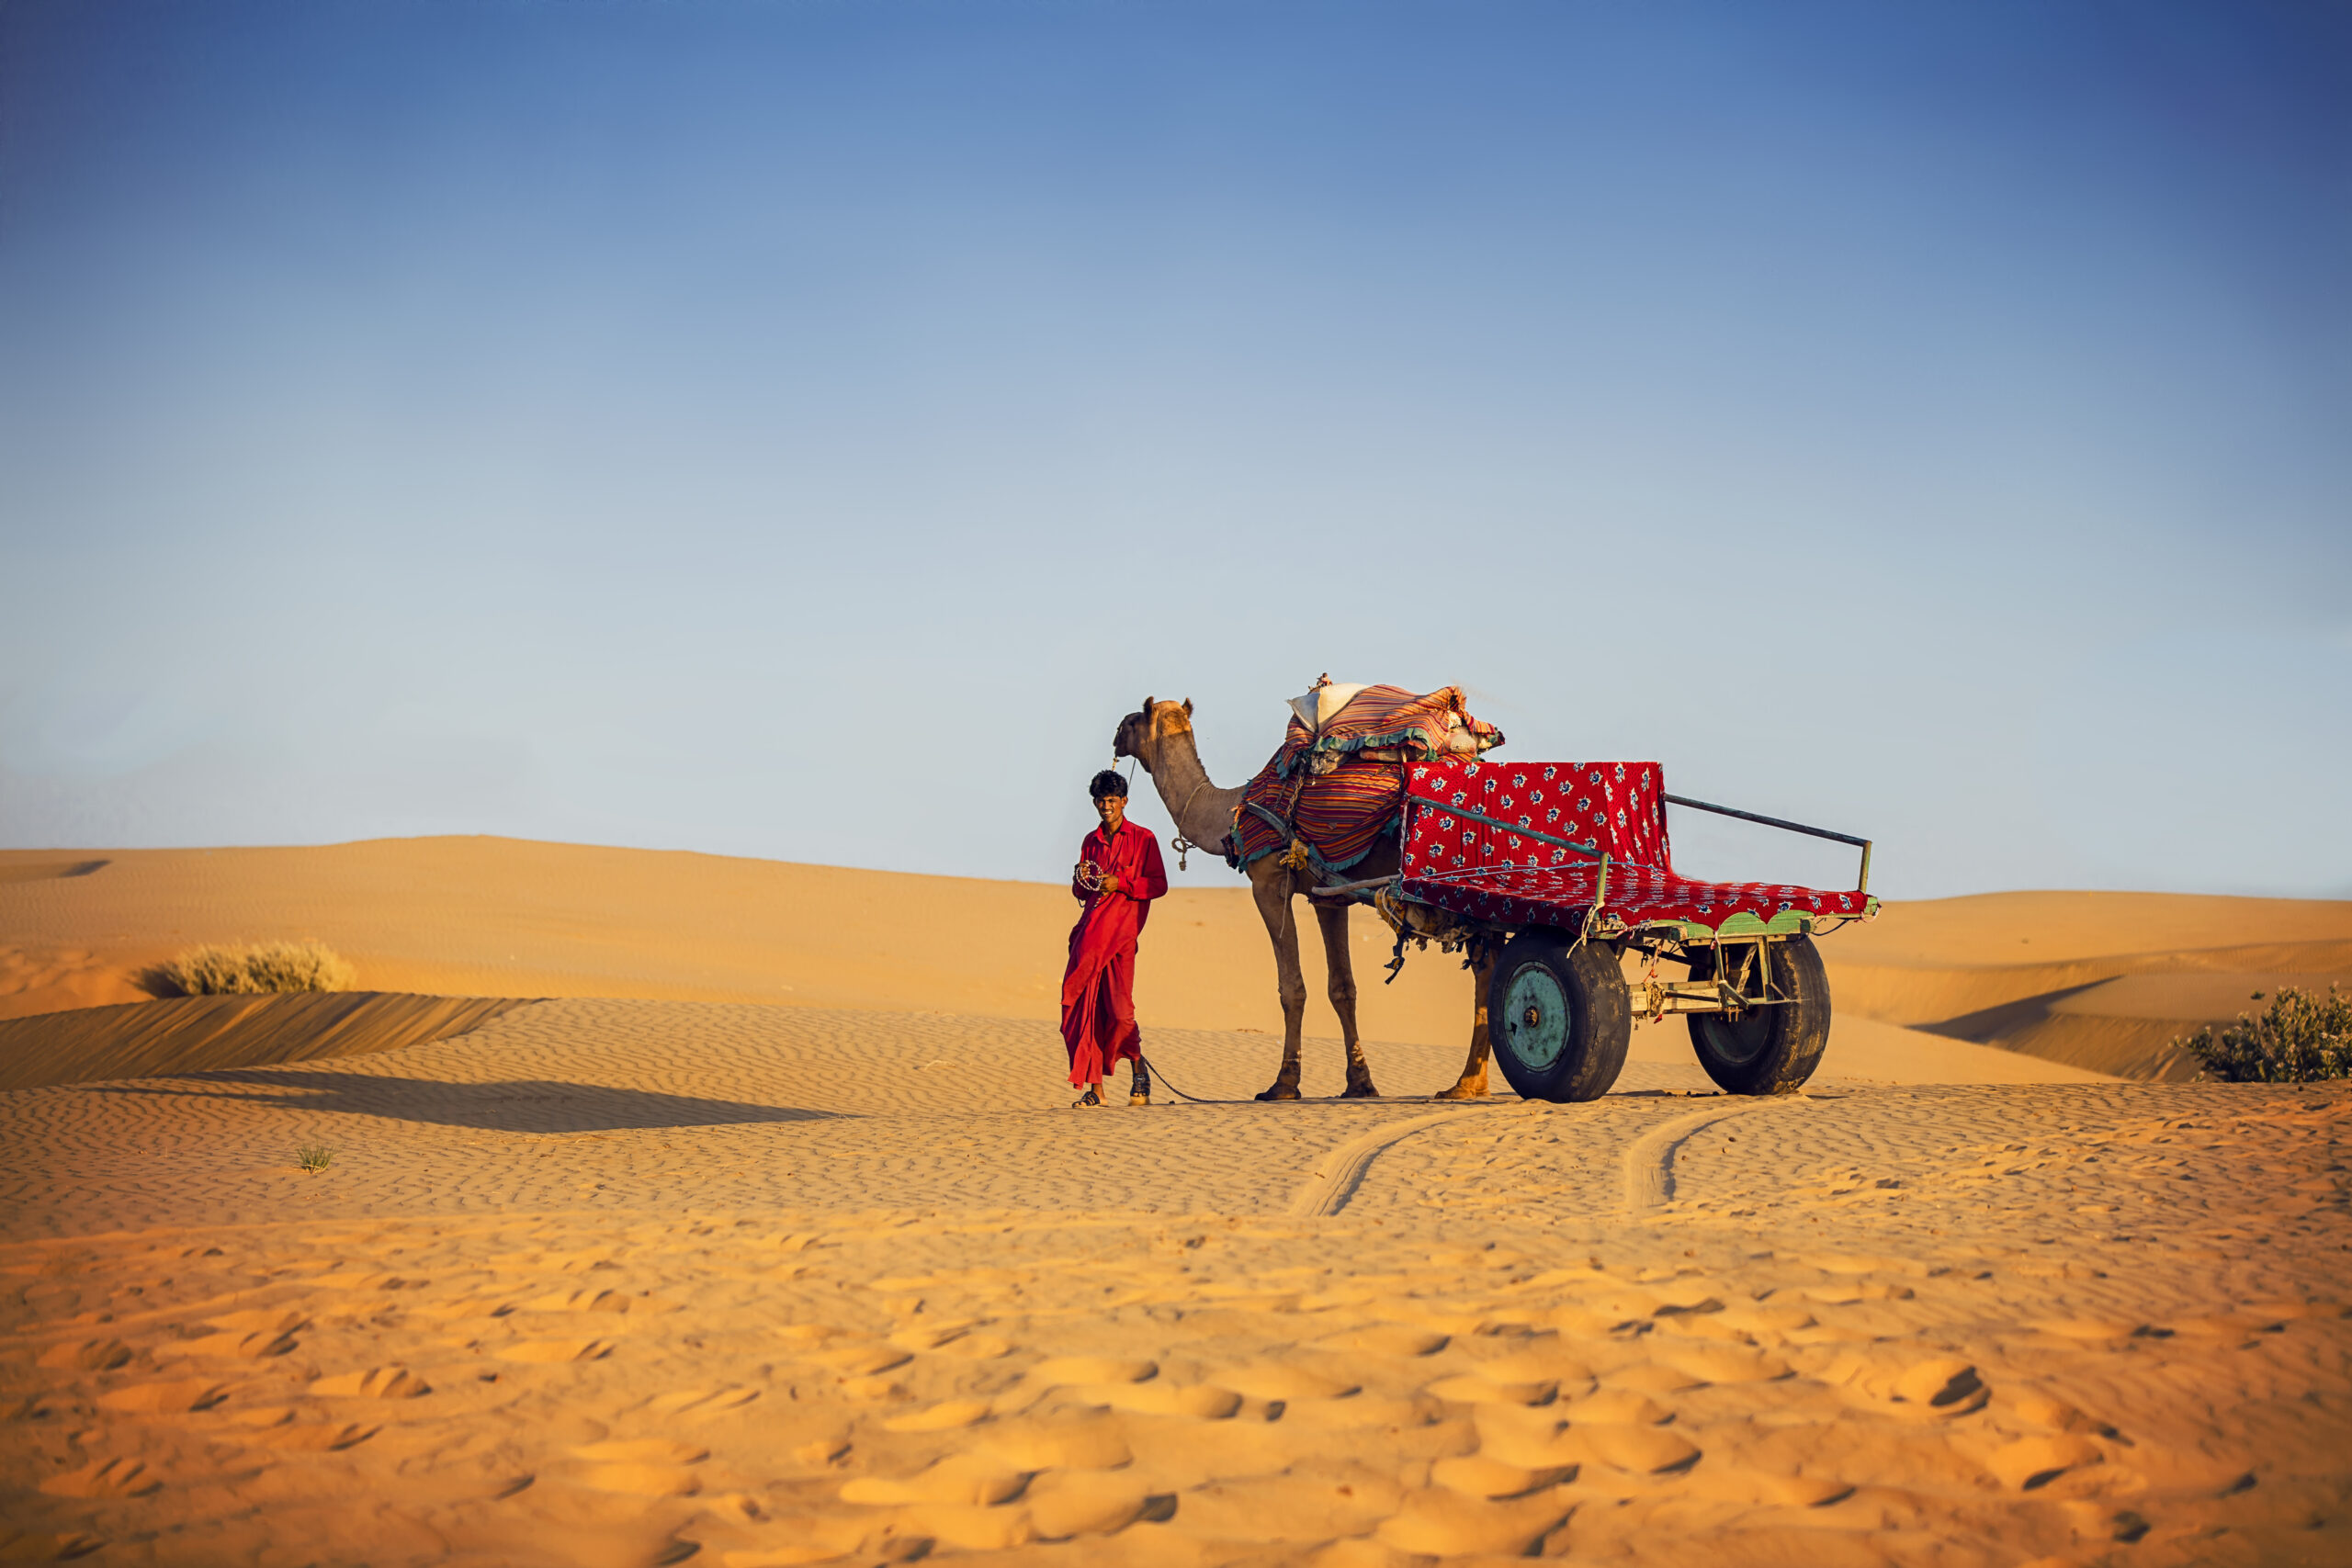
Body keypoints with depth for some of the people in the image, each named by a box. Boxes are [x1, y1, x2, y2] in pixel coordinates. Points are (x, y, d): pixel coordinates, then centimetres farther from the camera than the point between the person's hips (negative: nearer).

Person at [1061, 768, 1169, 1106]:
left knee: (1118, 1007, -12)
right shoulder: (1091, 841, 19)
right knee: (1086, 1005, -4)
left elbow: (1159, 885, -1)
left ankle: (1139, 1071, 13)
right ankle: (1095, 1088, -1)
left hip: (1122, 927, -5)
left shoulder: (1142, 838, 4)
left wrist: (1119, 883, -12)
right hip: (1091, 925, 5)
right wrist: (1081, 879, 1)